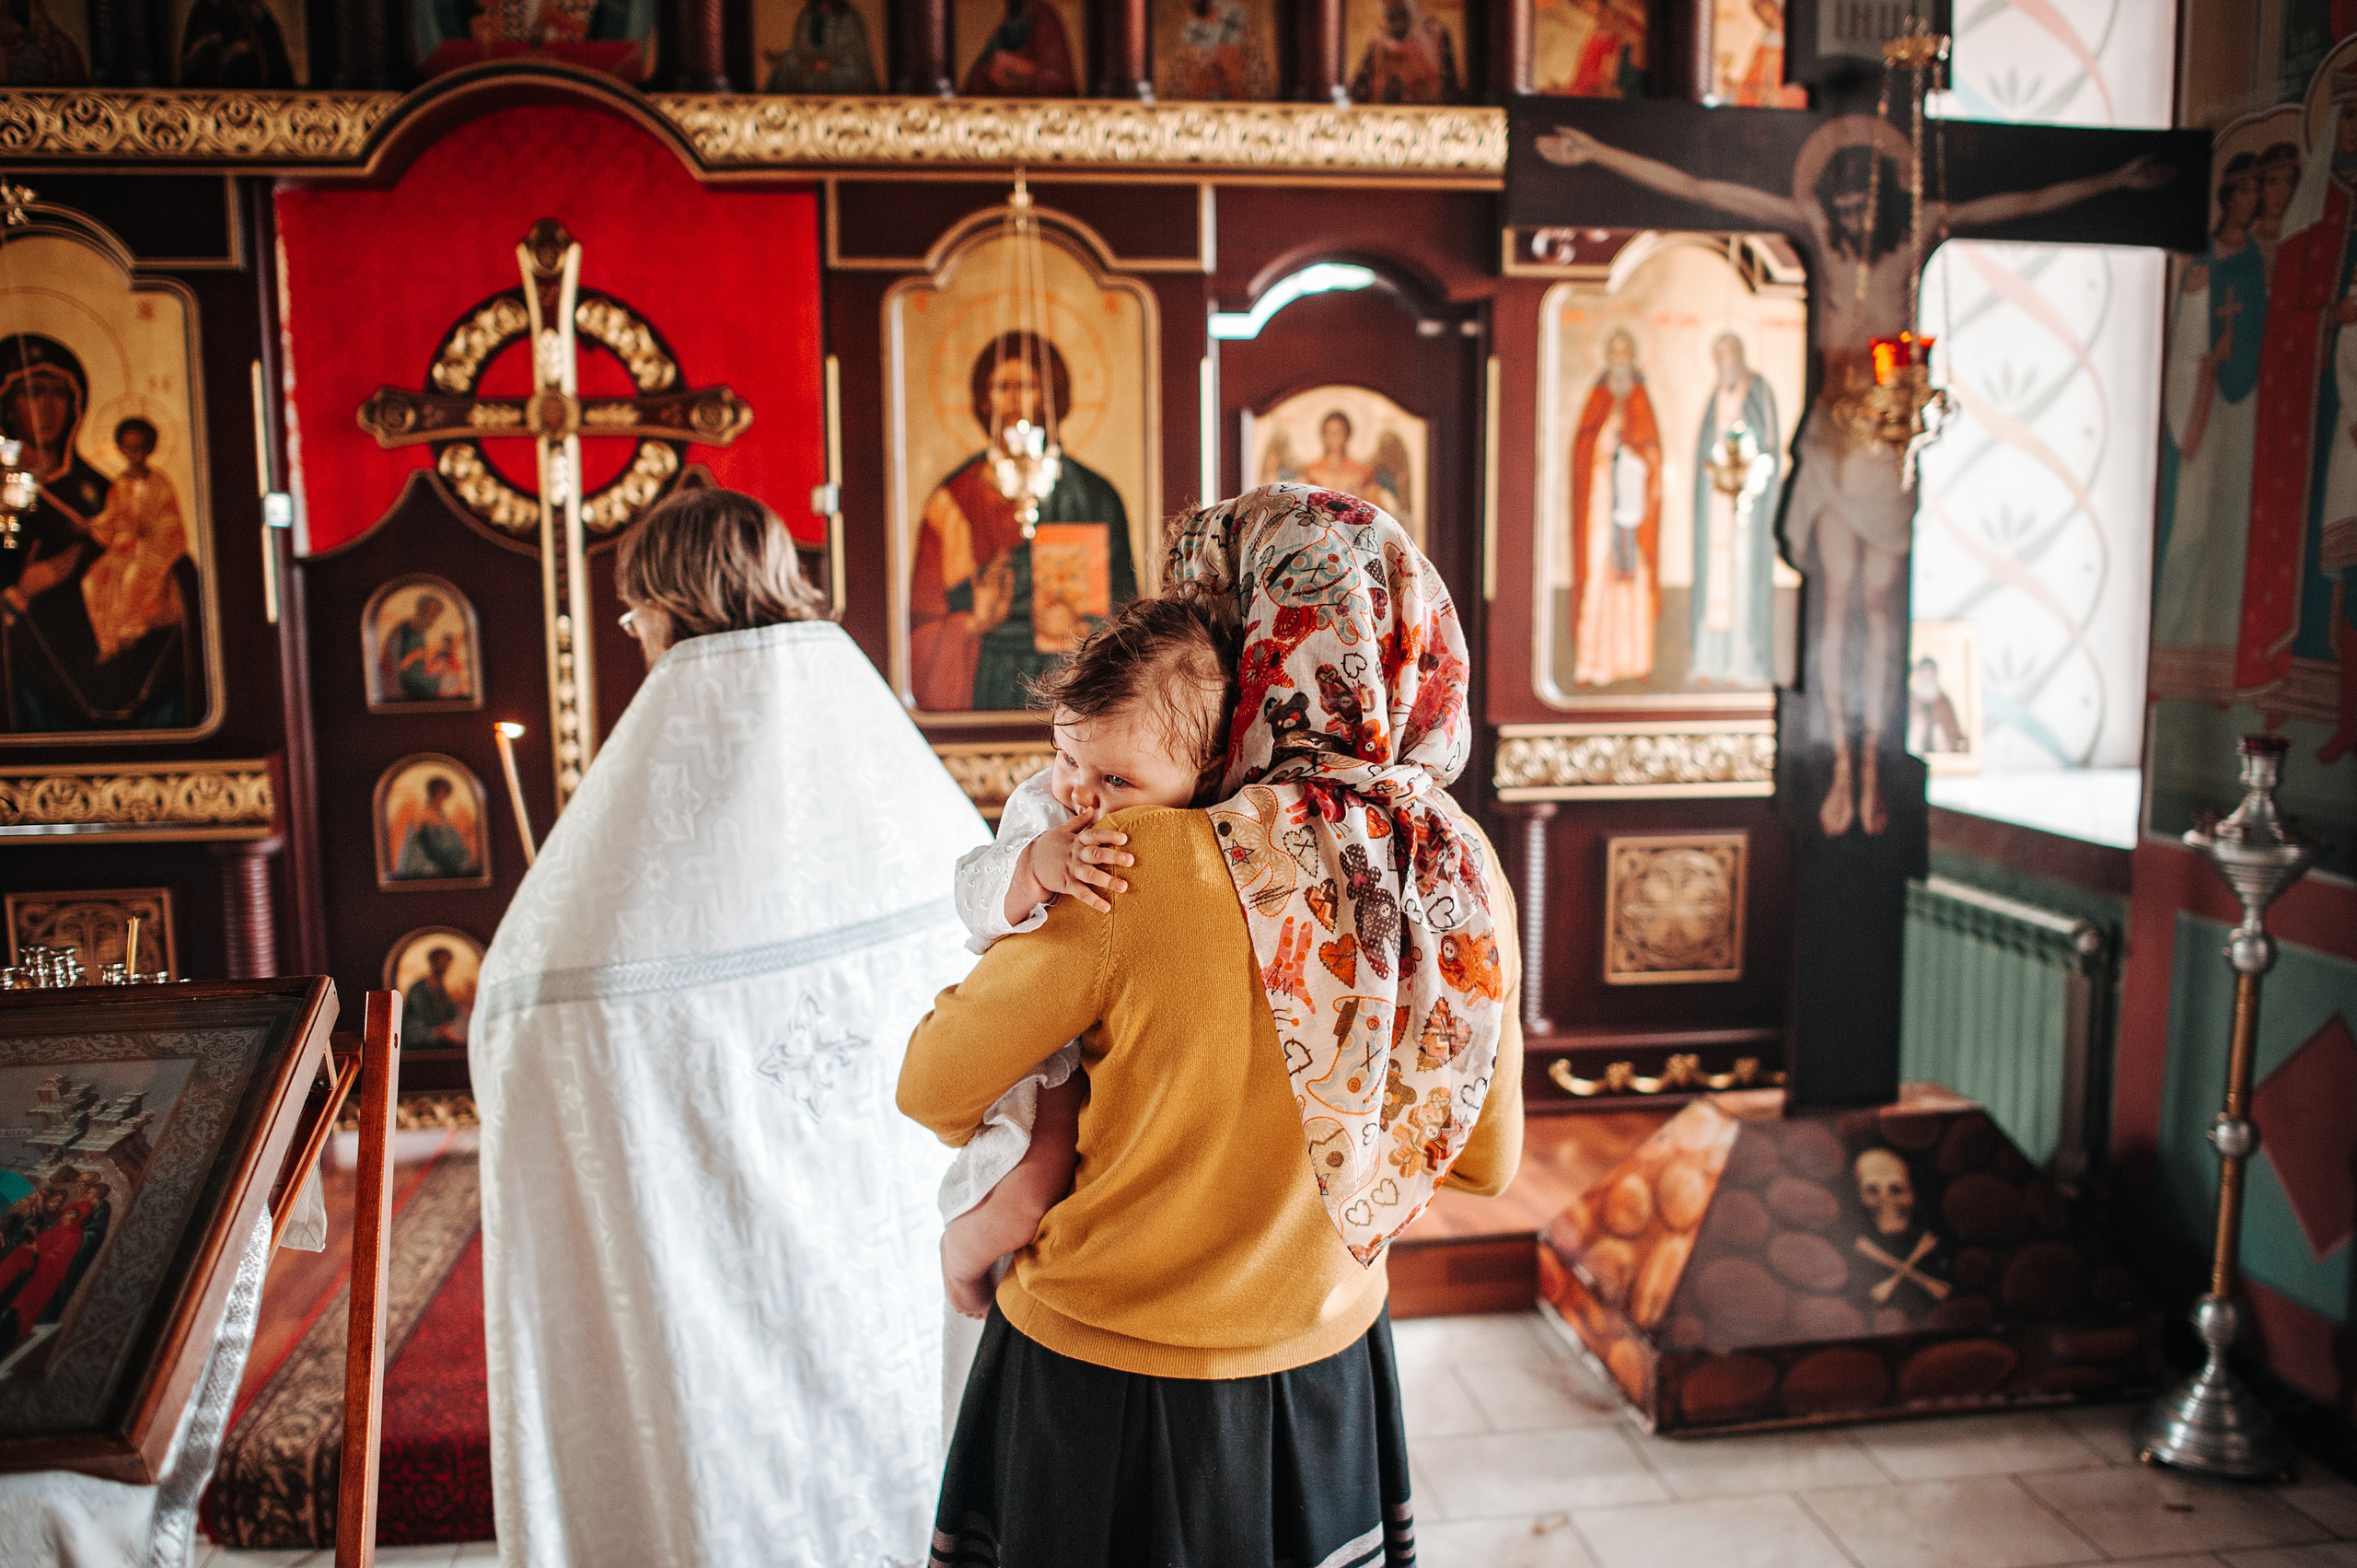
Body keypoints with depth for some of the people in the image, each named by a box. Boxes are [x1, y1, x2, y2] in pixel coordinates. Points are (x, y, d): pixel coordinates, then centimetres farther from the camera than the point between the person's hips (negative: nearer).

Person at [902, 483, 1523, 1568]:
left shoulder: (1150, 869, -28)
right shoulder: (1467, 874, -12)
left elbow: (932, 1088, -12)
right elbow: (1486, 1159, 2)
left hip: (1105, 1387, -4)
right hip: (1329, 1383, 4)